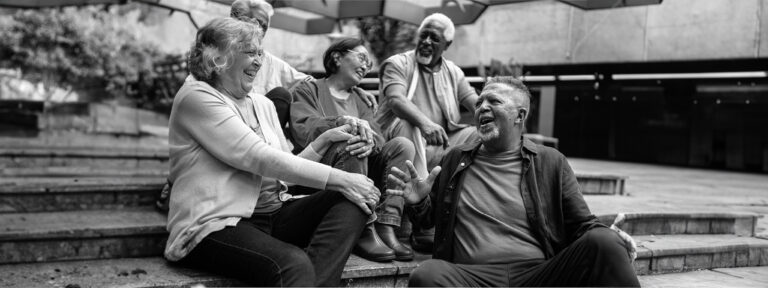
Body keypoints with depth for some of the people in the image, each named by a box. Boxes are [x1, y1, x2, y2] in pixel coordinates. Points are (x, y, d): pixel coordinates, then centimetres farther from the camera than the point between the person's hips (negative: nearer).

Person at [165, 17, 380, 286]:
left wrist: (325, 140, 0)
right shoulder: (197, 97, -6)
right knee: (293, 264, -37)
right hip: (219, 224, -8)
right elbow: (260, 158, -16)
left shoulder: (262, 104, 18)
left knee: (352, 200, -14)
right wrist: (340, 179, -18)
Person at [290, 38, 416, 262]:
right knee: (351, 140, -32)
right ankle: (364, 232, -34)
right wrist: (342, 122, -28)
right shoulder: (308, 91, 10)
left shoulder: (359, 101, 25)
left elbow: (378, 138, 4)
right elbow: (302, 131, -12)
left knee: (403, 145, -14)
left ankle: (386, 227, -27)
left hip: (362, 168, 5)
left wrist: (370, 141, -22)